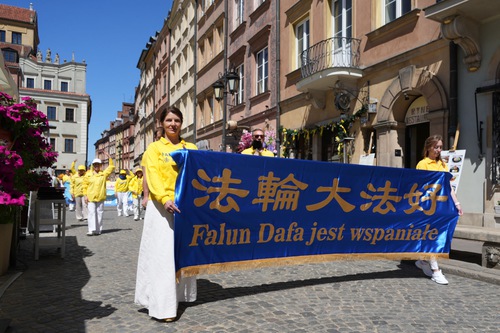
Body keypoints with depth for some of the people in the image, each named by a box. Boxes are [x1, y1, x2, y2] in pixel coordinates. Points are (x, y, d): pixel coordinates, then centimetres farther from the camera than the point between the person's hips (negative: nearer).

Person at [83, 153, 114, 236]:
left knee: (99, 213, 4)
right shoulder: (88, 175, 6)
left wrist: (109, 157, -1)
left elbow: (111, 167, 5)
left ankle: (98, 230, 11)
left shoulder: (104, 174, 8)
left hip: (100, 197, 1)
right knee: (92, 213, -5)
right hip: (91, 197, -1)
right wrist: (85, 195, 0)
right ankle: (91, 230, -6)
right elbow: (85, 186, 7)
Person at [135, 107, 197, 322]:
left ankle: (181, 294, 21)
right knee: (163, 254, -5)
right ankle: (162, 305, -2)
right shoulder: (154, 148, 5)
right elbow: (153, 177, -8)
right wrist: (165, 198, -26)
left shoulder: (191, 148, 14)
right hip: (162, 206, -3)